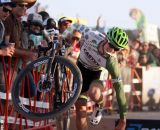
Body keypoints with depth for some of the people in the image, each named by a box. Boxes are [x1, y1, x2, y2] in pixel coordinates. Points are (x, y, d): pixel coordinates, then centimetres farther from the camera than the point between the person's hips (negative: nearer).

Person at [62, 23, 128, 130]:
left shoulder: (111, 62, -33)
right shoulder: (91, 36, -32)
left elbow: (119, 88, -29)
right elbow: (77, 26, -10)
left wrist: (123, 120, -28)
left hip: (95, 74, -2)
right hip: (80, 68, 2)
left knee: (94, 93, -36)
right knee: (80, 109, -3)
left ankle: (99, 107, 0)